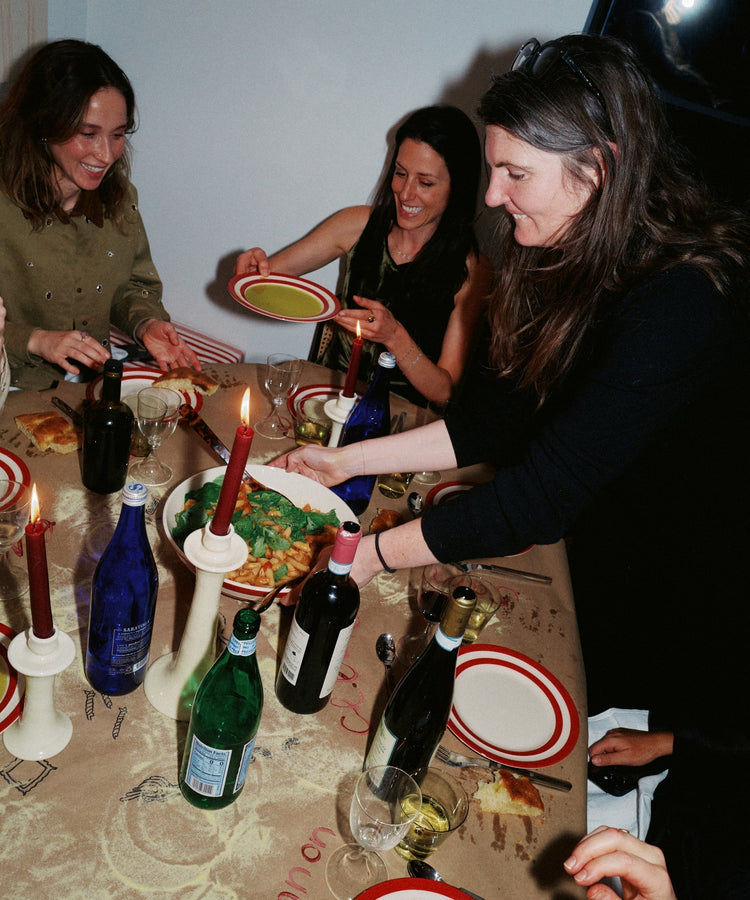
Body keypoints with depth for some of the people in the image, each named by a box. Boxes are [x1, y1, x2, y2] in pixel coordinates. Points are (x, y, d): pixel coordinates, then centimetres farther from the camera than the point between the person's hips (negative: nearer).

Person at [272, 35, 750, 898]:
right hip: (601, 579, 7)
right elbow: (499, 415, 0)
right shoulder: (574, 261, -4)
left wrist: (377, 551, -23)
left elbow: (547, 490, -32)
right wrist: (348, 460, -3)